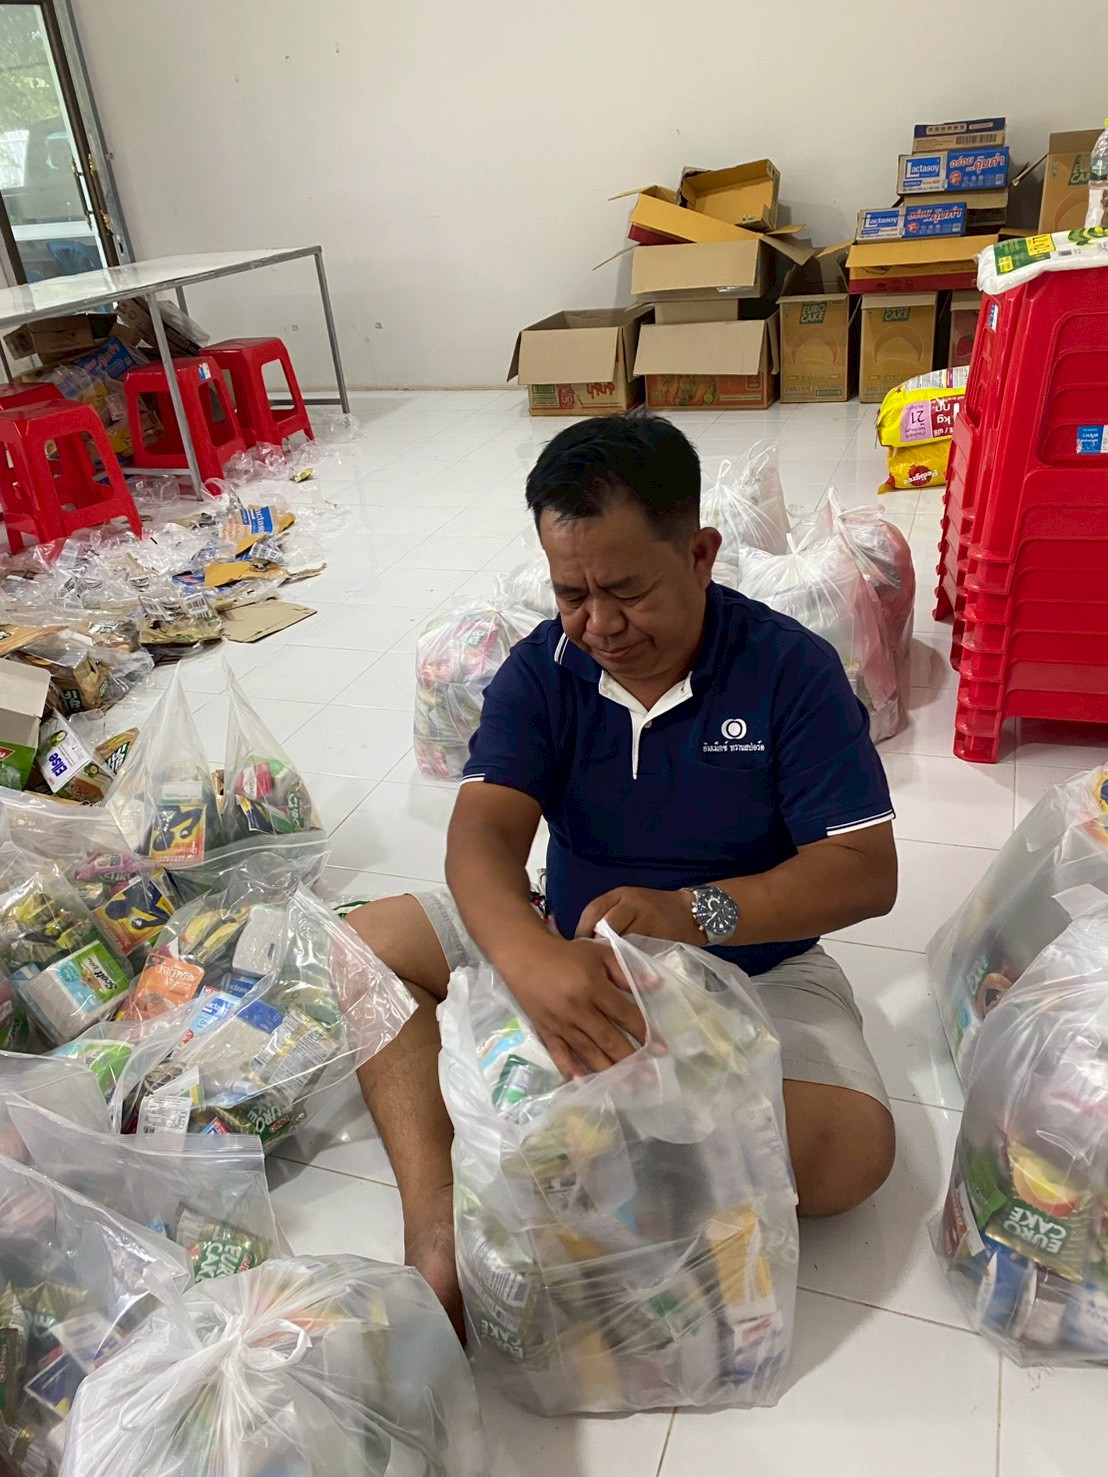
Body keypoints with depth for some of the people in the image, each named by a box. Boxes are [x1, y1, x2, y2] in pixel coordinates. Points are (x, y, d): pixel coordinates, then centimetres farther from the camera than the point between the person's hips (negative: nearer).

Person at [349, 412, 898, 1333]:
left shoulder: (791, 668, -15)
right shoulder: (541, 671, -9)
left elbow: (867, 872, -19)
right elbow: (484, 832, -23)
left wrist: (693, 912, -35)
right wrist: (529, 955, -45)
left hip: (753, 967, -2)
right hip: (572, 951, 3)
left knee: (852, 1148, -28)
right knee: (367, 942, -10)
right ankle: (438, 1213, -24)